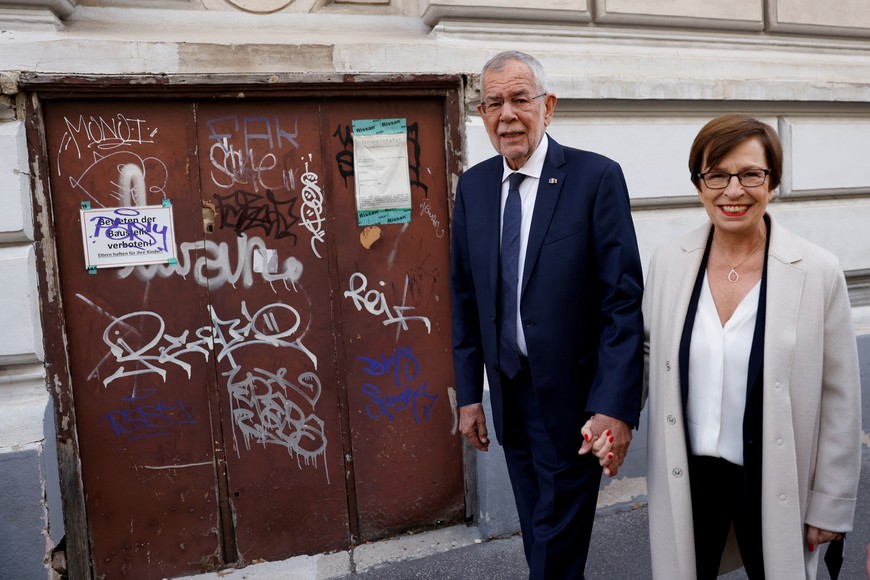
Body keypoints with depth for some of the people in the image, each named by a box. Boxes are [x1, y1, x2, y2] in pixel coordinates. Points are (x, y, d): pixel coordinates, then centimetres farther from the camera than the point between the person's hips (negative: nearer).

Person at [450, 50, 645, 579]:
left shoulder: (596, 177, -11)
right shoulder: (473, 185, 3)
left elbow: (624, 300, -13)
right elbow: (466, 298, 7)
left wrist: (615, 406, -18)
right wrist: (469, 394, 7)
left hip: (571, 396, -4)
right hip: (509, 393, 5)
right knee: (538, 534, 21)